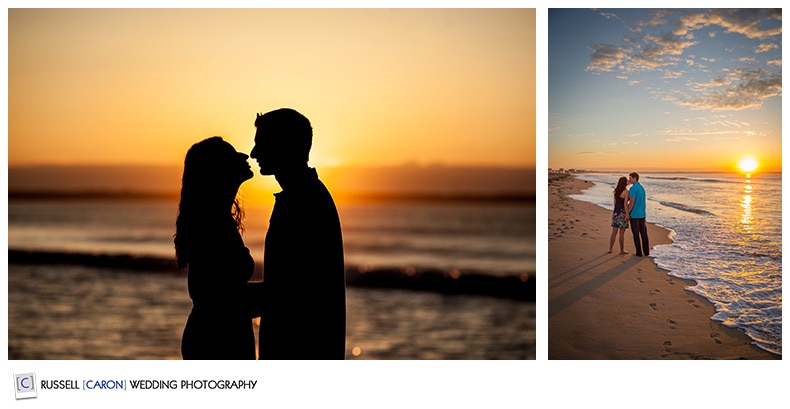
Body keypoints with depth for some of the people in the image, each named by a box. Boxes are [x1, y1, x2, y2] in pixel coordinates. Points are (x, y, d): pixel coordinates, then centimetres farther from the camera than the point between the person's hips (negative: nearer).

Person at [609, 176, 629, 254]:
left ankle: (610, 249, 13)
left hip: (616, 212, 7)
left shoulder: (616, 191, 7)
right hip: (622, 213, -6)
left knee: (614, 232, 11)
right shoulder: (626, 191, -14)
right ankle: (621, 250, 9)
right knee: (622, 233, 2)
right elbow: (625, 204, -18)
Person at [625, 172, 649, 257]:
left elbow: (632, 202, -19)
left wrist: (627, 214, -13)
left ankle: (639, 252, 3)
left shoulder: (633, 188, -14)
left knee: (636, 234, 0)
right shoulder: (642, 188, 11)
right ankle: (646, 251, 15)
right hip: (642, 214, 7)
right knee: (644, 233, 11)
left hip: (634, 215, -7)